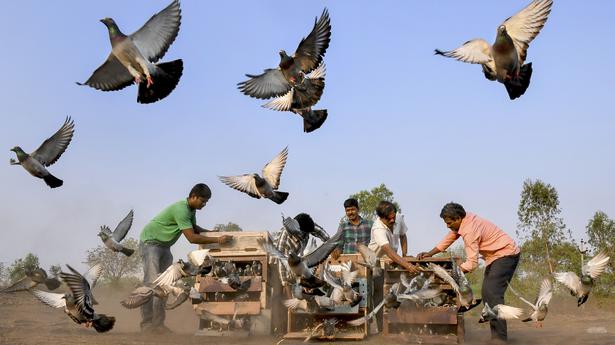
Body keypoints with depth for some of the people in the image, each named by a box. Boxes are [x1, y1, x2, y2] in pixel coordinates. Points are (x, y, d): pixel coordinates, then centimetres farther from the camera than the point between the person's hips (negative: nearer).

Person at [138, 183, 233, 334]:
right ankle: (146, 325, -15)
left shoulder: (191, 209, 1)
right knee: (151, 282, -15)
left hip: (164, 245, 9)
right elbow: (192, 238, -31)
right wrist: (217, 240, -31)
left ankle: (158, 324, 5)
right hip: (150, 241, -9)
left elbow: (194, 228, 19)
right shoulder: (181, 209, -28)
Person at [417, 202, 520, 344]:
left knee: (493, 293, -19)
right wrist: (429, 254, 7)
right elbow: (448, 239, 13)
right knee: (487, 293, 6)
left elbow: (472, 264, -28)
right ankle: (496, 334, 8)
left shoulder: (469, 231, -28)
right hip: (495, 256, 10)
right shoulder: (464, 220, 0)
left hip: (506, 254, -10)